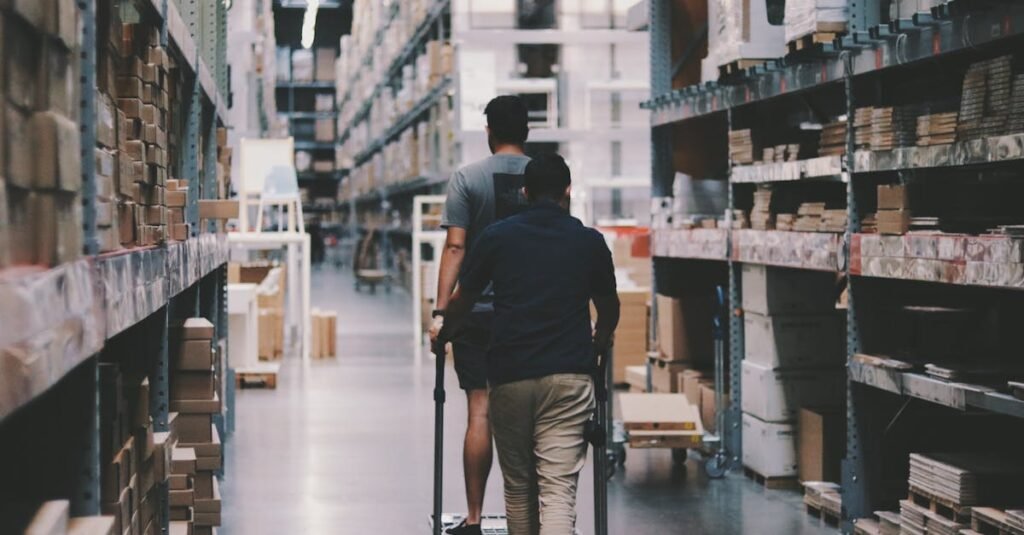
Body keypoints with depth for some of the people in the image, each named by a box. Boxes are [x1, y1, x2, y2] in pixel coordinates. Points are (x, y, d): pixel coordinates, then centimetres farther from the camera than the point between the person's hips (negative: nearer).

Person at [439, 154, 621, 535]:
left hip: (510, 376, 1)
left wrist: (442, 332, 36)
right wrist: (601, 340, 43)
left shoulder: (497, 236, 3)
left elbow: (462, 300, 15)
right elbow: (609, 309, 21)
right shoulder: (590, 241, 5)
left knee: (517, 486, 15)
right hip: (569, 376, -1)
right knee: (558, 490, -6)